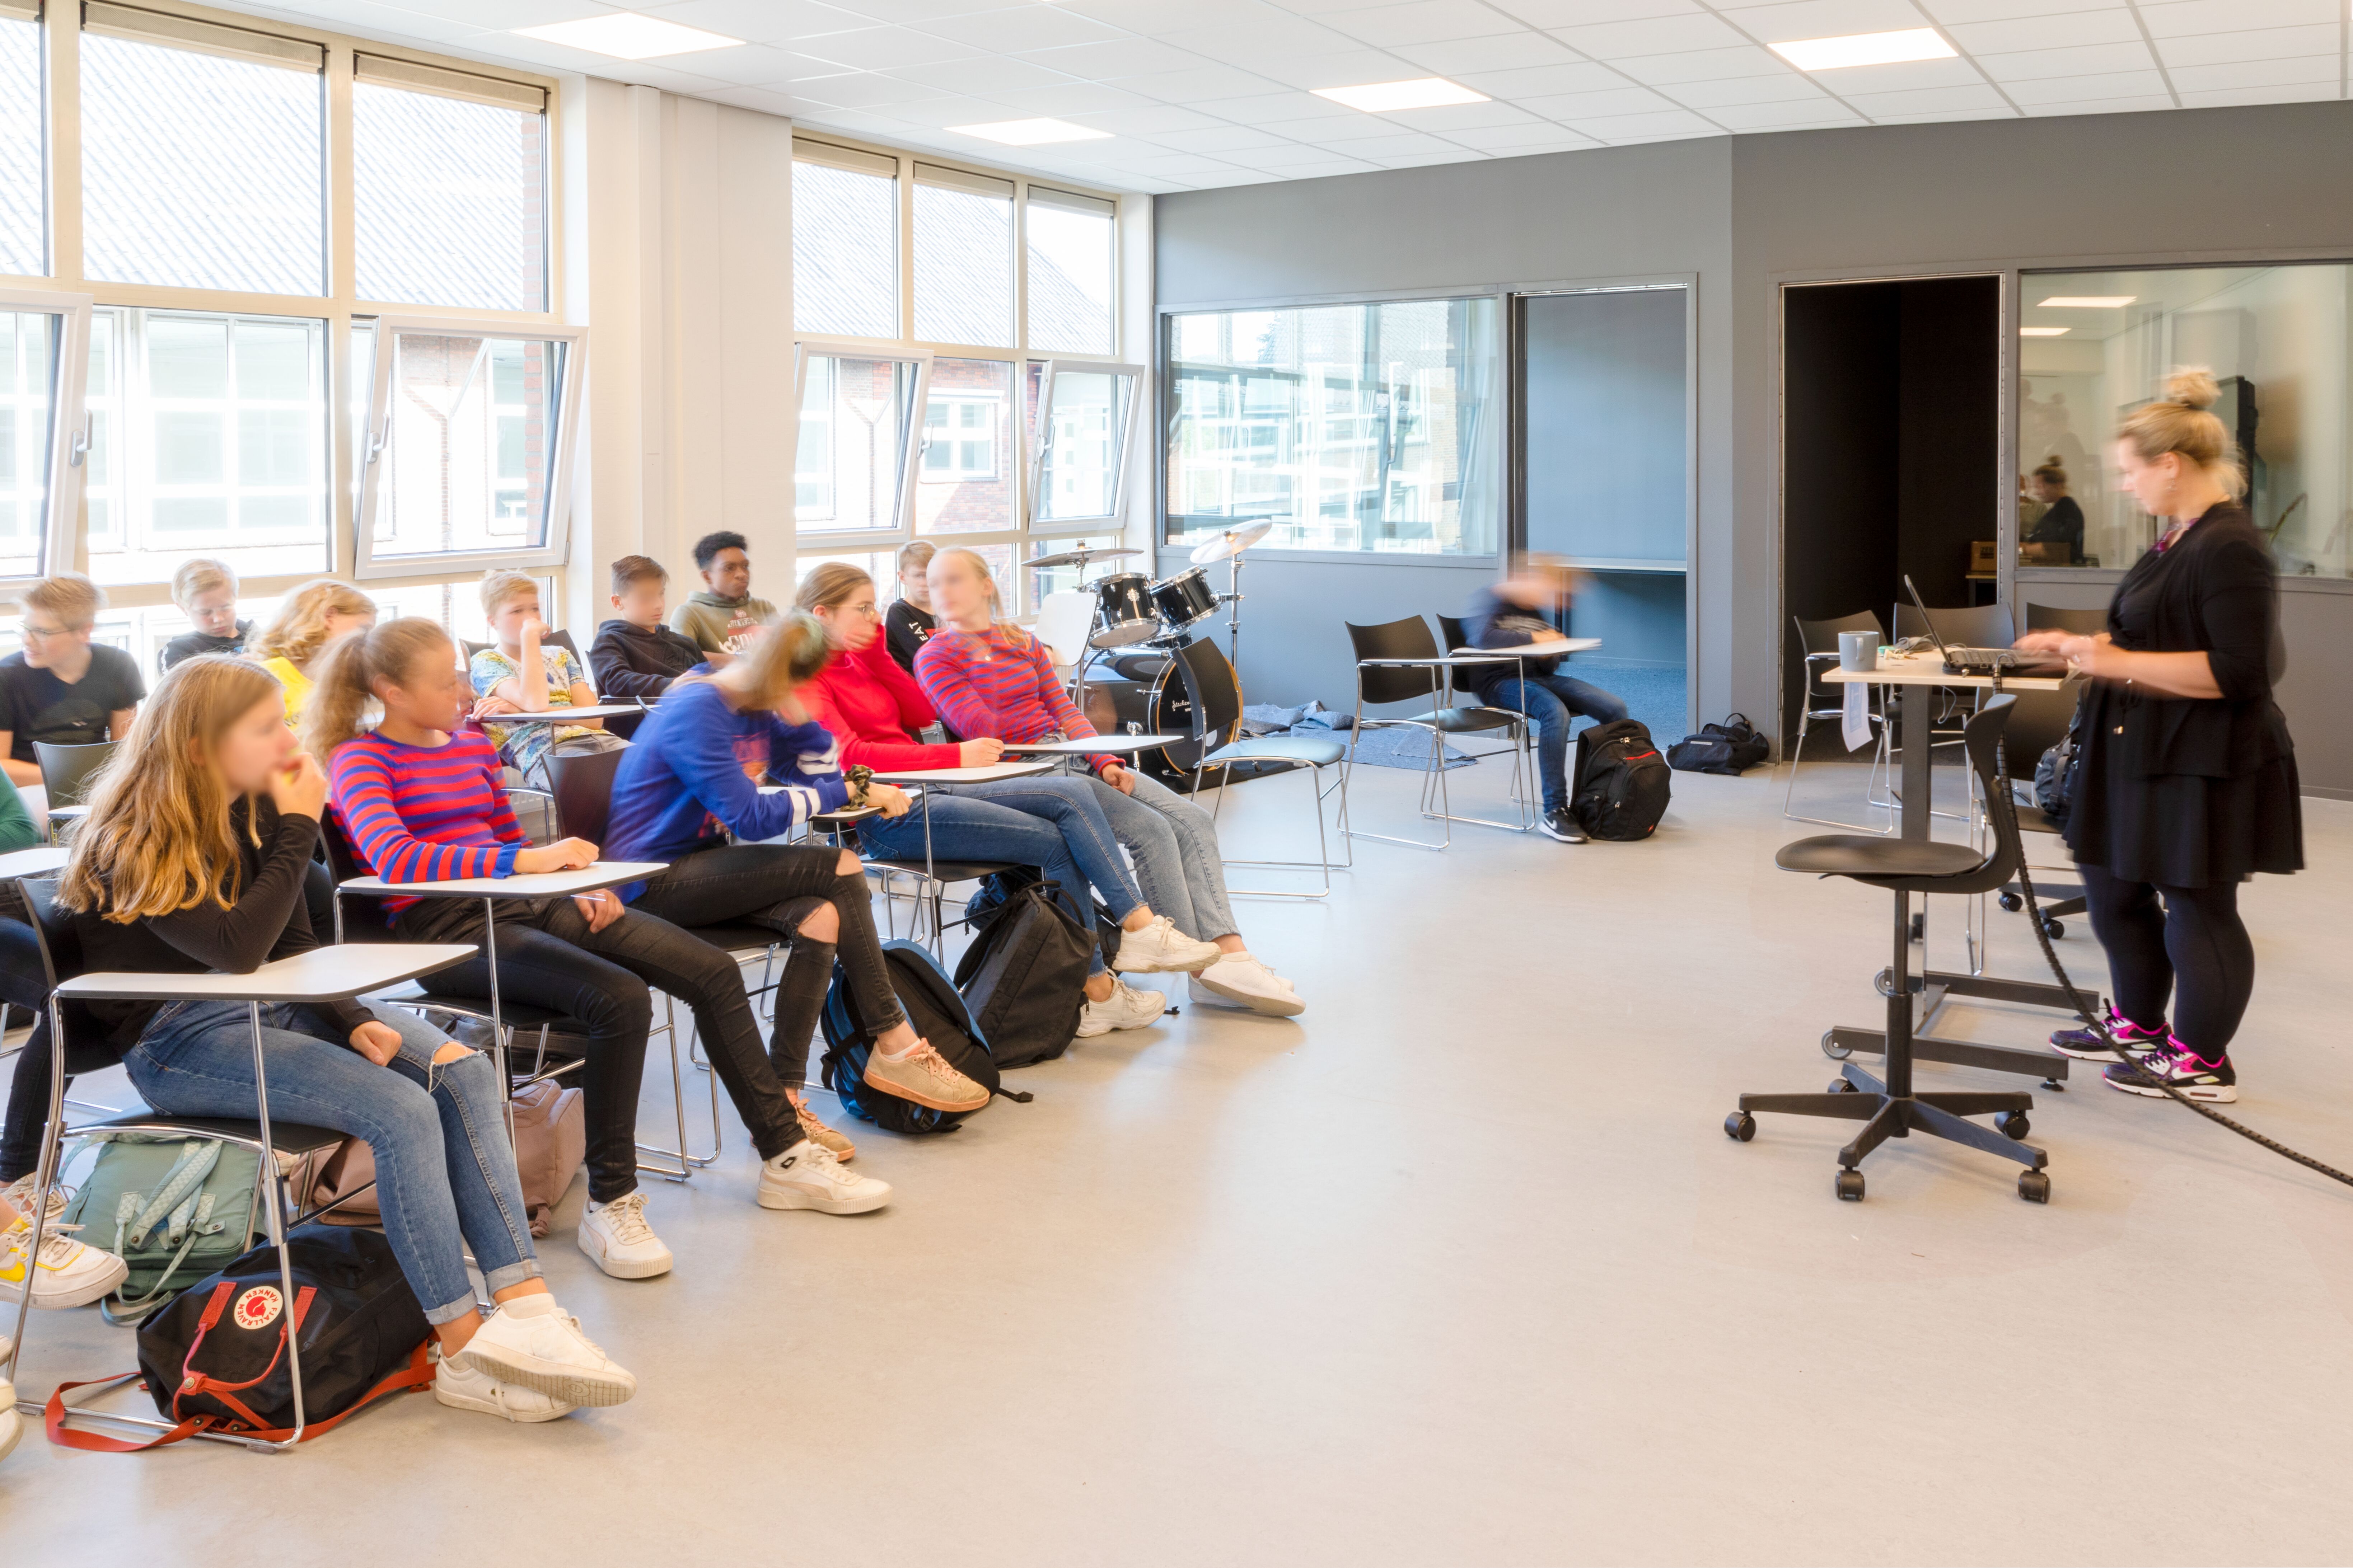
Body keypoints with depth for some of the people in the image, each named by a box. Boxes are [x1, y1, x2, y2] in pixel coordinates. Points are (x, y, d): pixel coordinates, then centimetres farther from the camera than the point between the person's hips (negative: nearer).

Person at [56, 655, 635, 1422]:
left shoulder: (252, 812, 7)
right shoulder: (133, 842, -16)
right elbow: (236, 948, -28)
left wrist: (354, 1020, -6)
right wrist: (298, 833, -21)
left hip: (266, 1009, 8)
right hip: (178, 1042, -8)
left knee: (462, 1070, -15)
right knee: (402, 1112, -27)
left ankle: (523, 1308, -21)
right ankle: (466, 1352, -20)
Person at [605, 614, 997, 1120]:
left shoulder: (757, 712, 9)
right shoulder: (696, 710, -18)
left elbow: (821, 773, 11)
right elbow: (750, 818, -23)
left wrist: (796, 718, -5)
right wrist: (845, 792, -15)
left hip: (699, 865, 9)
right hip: (652, 882, -9)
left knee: (820, 919, -20)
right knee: (840, 870, -20)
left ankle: (782, 1097, -18)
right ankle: (895, 1049, -13)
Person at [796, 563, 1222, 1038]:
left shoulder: (855, 662, 20)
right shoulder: (806, 679, -8)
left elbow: (920, 714, 15)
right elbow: (851, 755, -22)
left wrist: (876, 653, 5)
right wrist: (956, 757, -25)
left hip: (929, 791, 9)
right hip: (886, 817, -9)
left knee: (1073, 795, -9)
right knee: (1056, 844, -14)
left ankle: (1140, 930, -16)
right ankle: (1094, 990, -7)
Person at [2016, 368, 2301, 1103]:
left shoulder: (2230, 548, -20)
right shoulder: (2179, 538, 11)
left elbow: (2237, 671, -26)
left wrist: (2121, 663, -24)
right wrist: (2079, 644, 13)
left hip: (2203, 767, -10)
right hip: (2146, 758, 10)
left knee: (2196, 908, 3)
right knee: (2115, 891, 18)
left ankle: (2202, 1061, 17)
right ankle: (2139, 1024, 35)